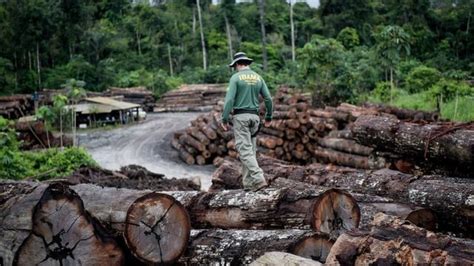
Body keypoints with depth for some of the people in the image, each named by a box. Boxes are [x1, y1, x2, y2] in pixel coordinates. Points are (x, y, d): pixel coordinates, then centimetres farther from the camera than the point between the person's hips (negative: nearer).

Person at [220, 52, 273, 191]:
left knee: (245, 150, -8)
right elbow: (268, 98, 7)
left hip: (240, 116, -5)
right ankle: (248, 183, 10)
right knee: (251, 150, 10)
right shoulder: (258, 78, 9)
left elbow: (229, 99, -13)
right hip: (254, 116, 5)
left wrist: (224, 119, -8)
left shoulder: (236, 77, -6)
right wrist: (268, 116, 20)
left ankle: (258, 179, -21)